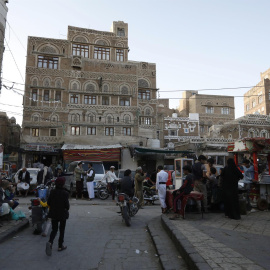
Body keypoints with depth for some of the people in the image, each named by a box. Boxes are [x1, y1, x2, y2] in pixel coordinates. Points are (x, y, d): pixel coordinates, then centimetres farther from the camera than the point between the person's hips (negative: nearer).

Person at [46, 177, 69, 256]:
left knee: (54, 229, 13)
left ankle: (50, 242, -12)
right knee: (62, 230, 13)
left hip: (54, 214, 3)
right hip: (62, 214, -3)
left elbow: (48, 203, 1)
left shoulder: (52, 192, -4)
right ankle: (60, 246, 21)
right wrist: (67, 208, 5)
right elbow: (66, 204, -17)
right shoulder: (65, 193, -17)